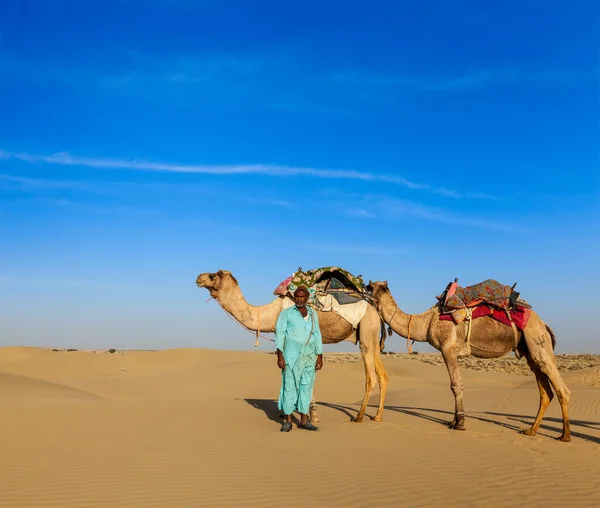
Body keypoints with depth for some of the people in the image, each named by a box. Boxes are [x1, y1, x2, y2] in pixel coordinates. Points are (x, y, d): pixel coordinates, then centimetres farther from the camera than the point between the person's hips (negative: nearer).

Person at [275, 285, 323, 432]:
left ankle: (304, 420, 14)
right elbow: (280, 333, -4)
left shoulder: (313, 314, 11)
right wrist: (280, 355, -11)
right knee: (289, 385, -1)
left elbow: (317, 335, 12)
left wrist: (320, 357, 8)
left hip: (309, 355, 4)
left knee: (306, 386, 6)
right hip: (291, 355, -4)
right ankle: (287, 421, 6)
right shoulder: (287, 313, 0)